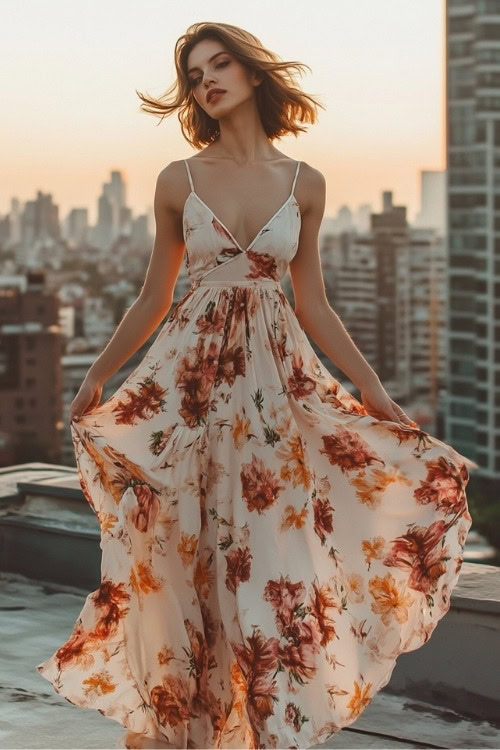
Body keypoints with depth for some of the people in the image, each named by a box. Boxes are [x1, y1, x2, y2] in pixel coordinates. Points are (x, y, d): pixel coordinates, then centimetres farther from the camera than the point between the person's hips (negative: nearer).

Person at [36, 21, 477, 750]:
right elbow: (154, 300, 10)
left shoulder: (304, 184, 6)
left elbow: (313, 304, 10)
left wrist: (376, 392, 7)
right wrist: (95, 378, 8)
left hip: (275, 377, 1)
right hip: (187, 378, -1)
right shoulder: (179, 181, 3)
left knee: (272, 558, 0)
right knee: (179, 558, 2)